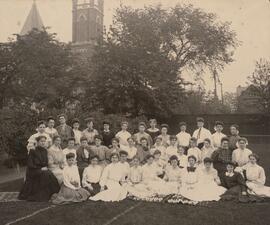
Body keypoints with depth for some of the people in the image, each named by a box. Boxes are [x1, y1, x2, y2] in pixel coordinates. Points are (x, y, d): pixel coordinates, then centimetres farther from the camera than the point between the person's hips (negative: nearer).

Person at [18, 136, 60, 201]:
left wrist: (46, 167, -2)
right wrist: (40, 168, -16)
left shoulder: (44, 151, 10)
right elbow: (30, 165, -10)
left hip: (43, 170, 6)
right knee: (45, 175, -32)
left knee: (51, 176, -23)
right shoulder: (33, 151, -7)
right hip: (34, 171, -6)